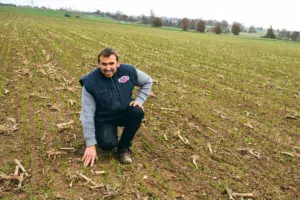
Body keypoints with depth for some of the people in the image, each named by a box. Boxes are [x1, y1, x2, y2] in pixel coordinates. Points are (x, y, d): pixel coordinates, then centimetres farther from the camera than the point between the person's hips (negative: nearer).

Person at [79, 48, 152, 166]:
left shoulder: (128, 71, -15)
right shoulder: (90, 83, -23)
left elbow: (147, 81, 6)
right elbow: (87, 115, -21)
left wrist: (139, 100, -10)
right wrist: (91, 145, -22)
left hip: (125, 113, 3)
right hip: (104, 119, -3)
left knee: (137, 111, -30)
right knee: (108, 144, -28)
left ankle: (124, 146, -7)